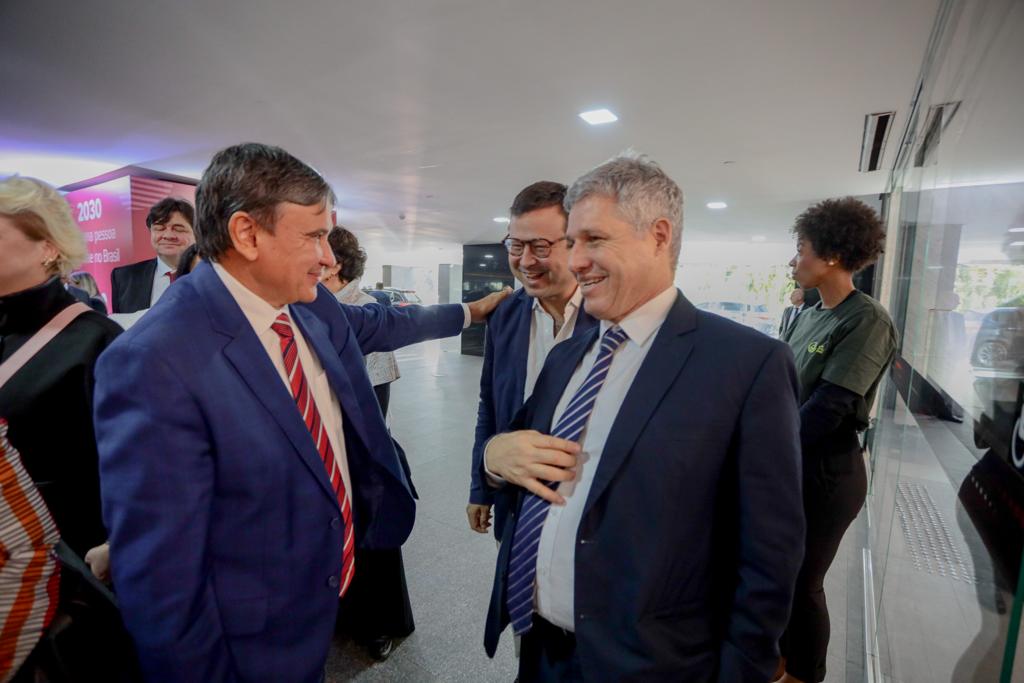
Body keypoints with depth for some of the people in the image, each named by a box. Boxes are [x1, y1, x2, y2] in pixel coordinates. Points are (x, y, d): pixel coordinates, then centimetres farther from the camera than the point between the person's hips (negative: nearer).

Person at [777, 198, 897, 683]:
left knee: (802, 582, 10)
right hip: (786, 466, 7)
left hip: (824, 473, -7)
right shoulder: (811, 315, 6)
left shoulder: (867, 321, -18)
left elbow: (827, 409, -22)